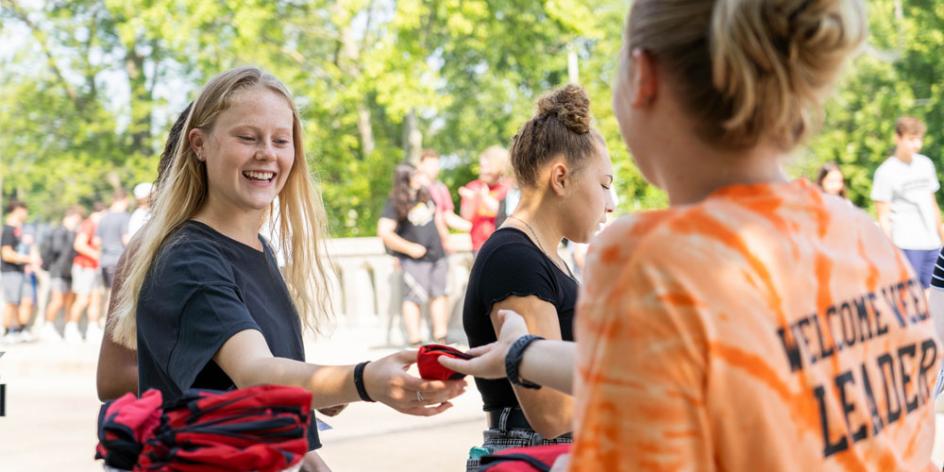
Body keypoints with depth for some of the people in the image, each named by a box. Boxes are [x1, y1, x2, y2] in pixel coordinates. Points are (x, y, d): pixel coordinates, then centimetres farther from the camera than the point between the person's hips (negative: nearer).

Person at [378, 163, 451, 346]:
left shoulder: (426, 194, 7)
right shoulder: (395, 203, -14)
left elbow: (437, 216, 24)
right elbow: (384, 232, -19)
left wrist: (445, 238, 25)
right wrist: (409, 248, -17)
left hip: (437, 254, 7)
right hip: (414, 259, -7)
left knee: (439, 295, 9)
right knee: (414, 297, -8)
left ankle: (441, 338, 16)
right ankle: (415, 341, -4)